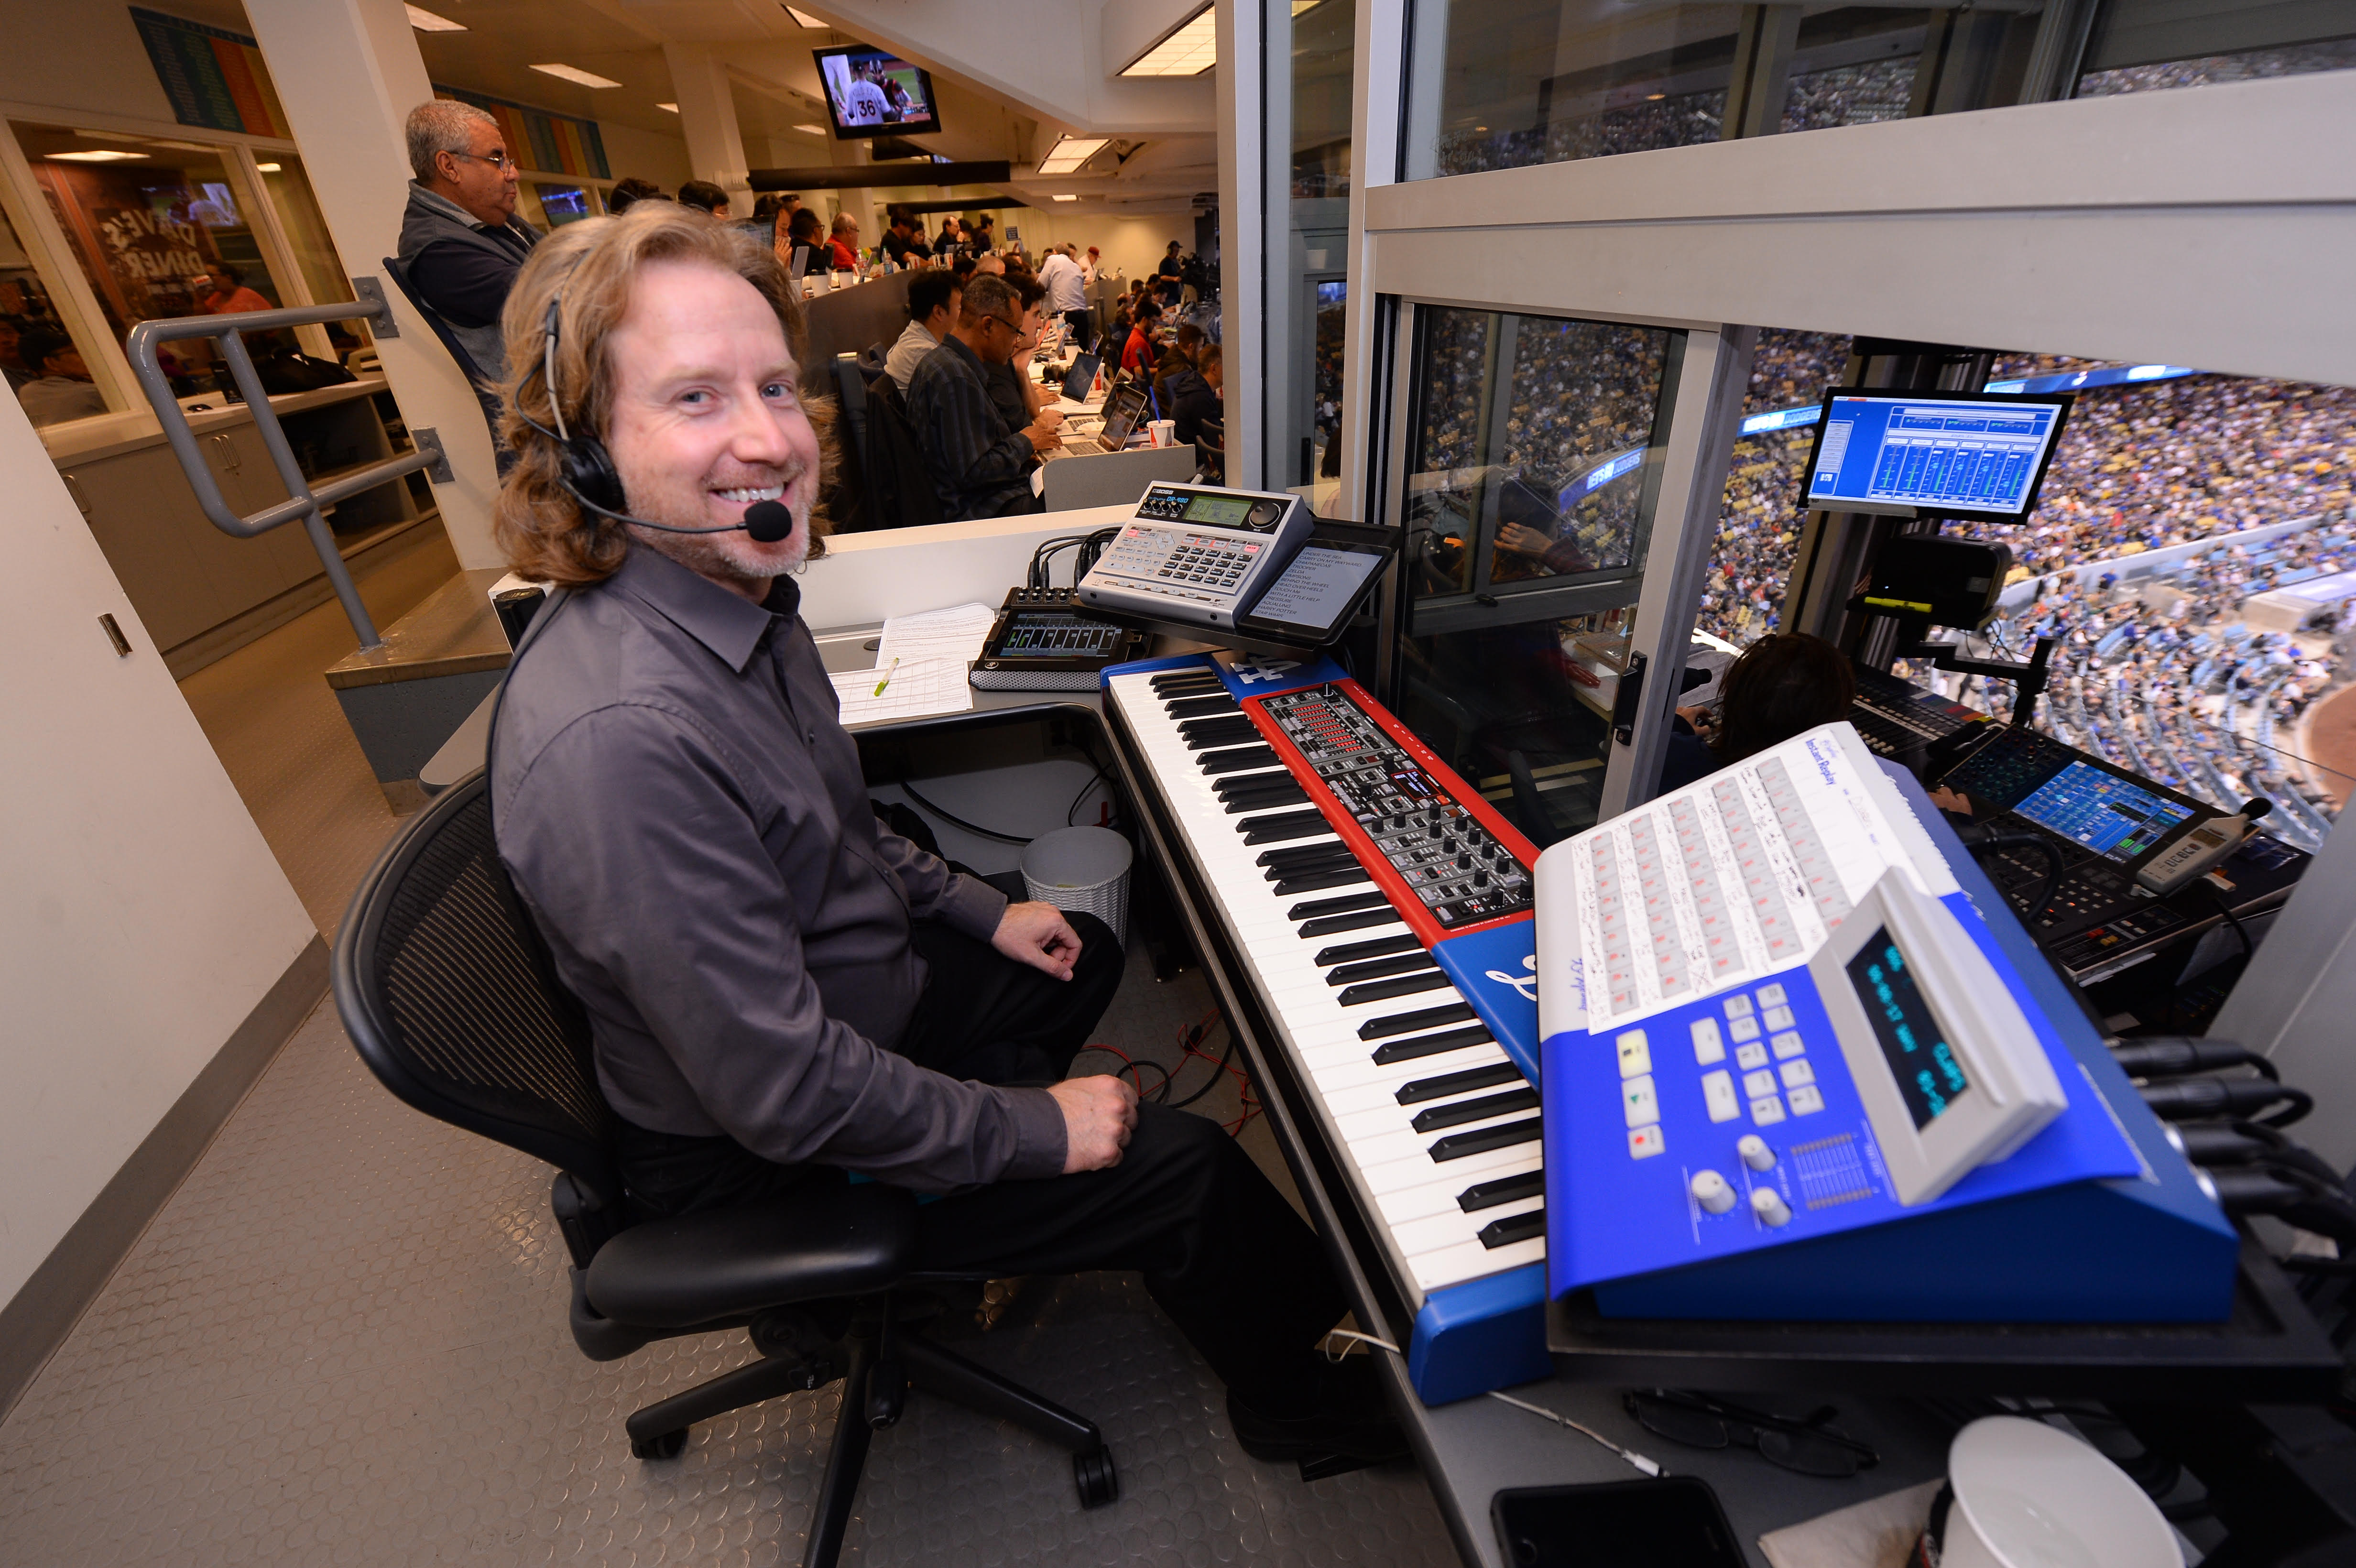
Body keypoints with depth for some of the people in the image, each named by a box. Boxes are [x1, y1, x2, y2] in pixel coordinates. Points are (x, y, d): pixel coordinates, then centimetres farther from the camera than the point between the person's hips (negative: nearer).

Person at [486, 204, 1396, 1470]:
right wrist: (1034, 1127, -20)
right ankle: (1296, 1398, 29)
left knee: (1086, 950, 26)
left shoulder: (743, 592, -5)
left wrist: (982, 915, 10)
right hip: (761, 1162, -9)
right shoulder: (615, 735, -37)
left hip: (863, 985, 9)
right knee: (1187, 1167, -5)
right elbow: (787, 1094, -32)